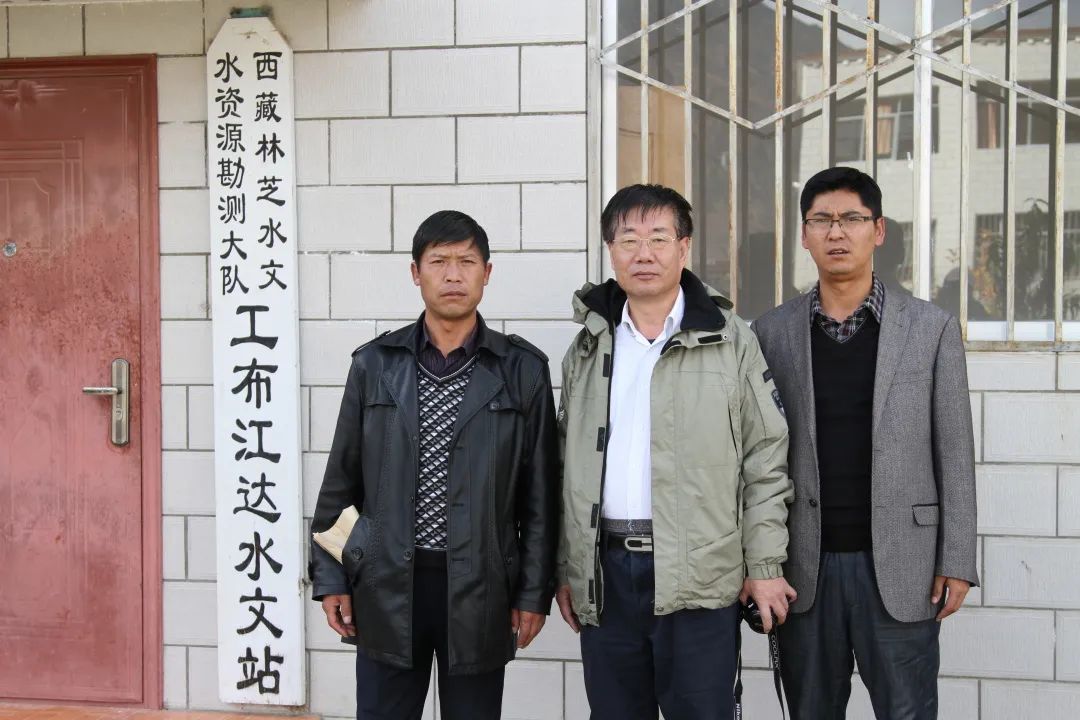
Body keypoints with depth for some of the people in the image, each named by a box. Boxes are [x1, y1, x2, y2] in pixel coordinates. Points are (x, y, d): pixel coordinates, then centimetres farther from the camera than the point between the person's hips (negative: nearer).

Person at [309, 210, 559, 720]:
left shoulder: (523, 369, 1)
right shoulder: (374, 364, 4)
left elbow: (540, 492, 2)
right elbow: (341, 481, 7)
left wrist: (534, 592, 0)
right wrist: (329, 578, 3)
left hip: (479, 587, -1)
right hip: (387, 584, 1)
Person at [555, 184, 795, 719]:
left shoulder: (731, 342, 0)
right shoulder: (588, 347, 11)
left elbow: (766, 459, 0)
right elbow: (569, 467, 14)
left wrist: (765, 566, -4)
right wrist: (566, 569, 11)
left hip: (699, 576, -3)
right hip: (604, 574, 4)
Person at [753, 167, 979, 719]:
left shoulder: (932, 329, 2)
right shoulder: (771, 334, 4)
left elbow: (953, 454, 2)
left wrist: (956, 563, -2)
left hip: (899, 565, -1)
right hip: (805, 568, 1)